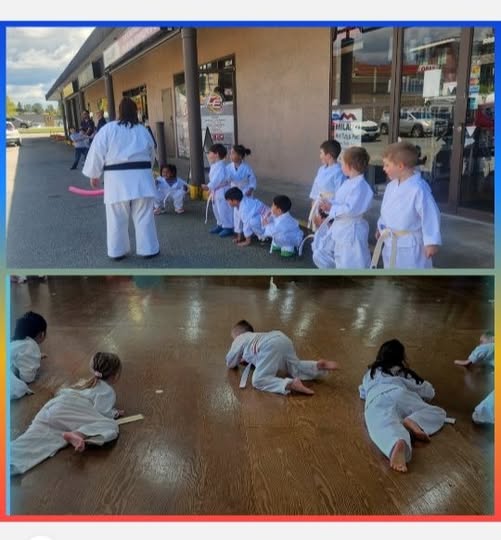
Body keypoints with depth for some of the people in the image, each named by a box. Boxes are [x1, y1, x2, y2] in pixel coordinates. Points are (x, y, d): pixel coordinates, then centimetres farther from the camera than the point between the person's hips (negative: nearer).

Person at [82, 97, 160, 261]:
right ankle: (148, 249, 13)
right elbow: (151, 155, 19)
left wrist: (94, 175, 10)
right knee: (144, 216, 7)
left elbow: (97, 153, -2)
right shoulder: (143, 130, 9)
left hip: (117, 178, -1)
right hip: (141, 177, 2)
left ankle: (117, 251, 17)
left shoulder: (107, 129, -1)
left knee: (117, 218, 8)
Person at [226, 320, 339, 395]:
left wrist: (239, 360, 48)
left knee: (259, 380, -14)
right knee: (296, 369, 27)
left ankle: (290, 384, -35)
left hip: (271, 346, -8)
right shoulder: (253, 337, 43)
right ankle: (318, 365, 1)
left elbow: (230, 363, 28)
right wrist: (247, 359, 47)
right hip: (283, 340, 8)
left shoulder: (239, 340, 24)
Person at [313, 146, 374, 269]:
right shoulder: (348, 183, 9)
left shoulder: (359, 186, -23)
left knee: (350, 265, 1)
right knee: (321, 255, 18)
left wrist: (331, 208, -19)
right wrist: (329, 205, -1)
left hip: (351, 231, -10)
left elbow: (350, 210, -29)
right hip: (337, 229, 10)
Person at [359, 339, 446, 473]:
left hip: (376, 402, 0)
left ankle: (398, 443, -68)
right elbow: (429, 392, 44)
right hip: (400, 395, 0)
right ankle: (413, 421, -19)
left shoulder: (370, 373, 40)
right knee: (438, 413, 13)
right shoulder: (404, 373, 35)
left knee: (384, 427, -30)